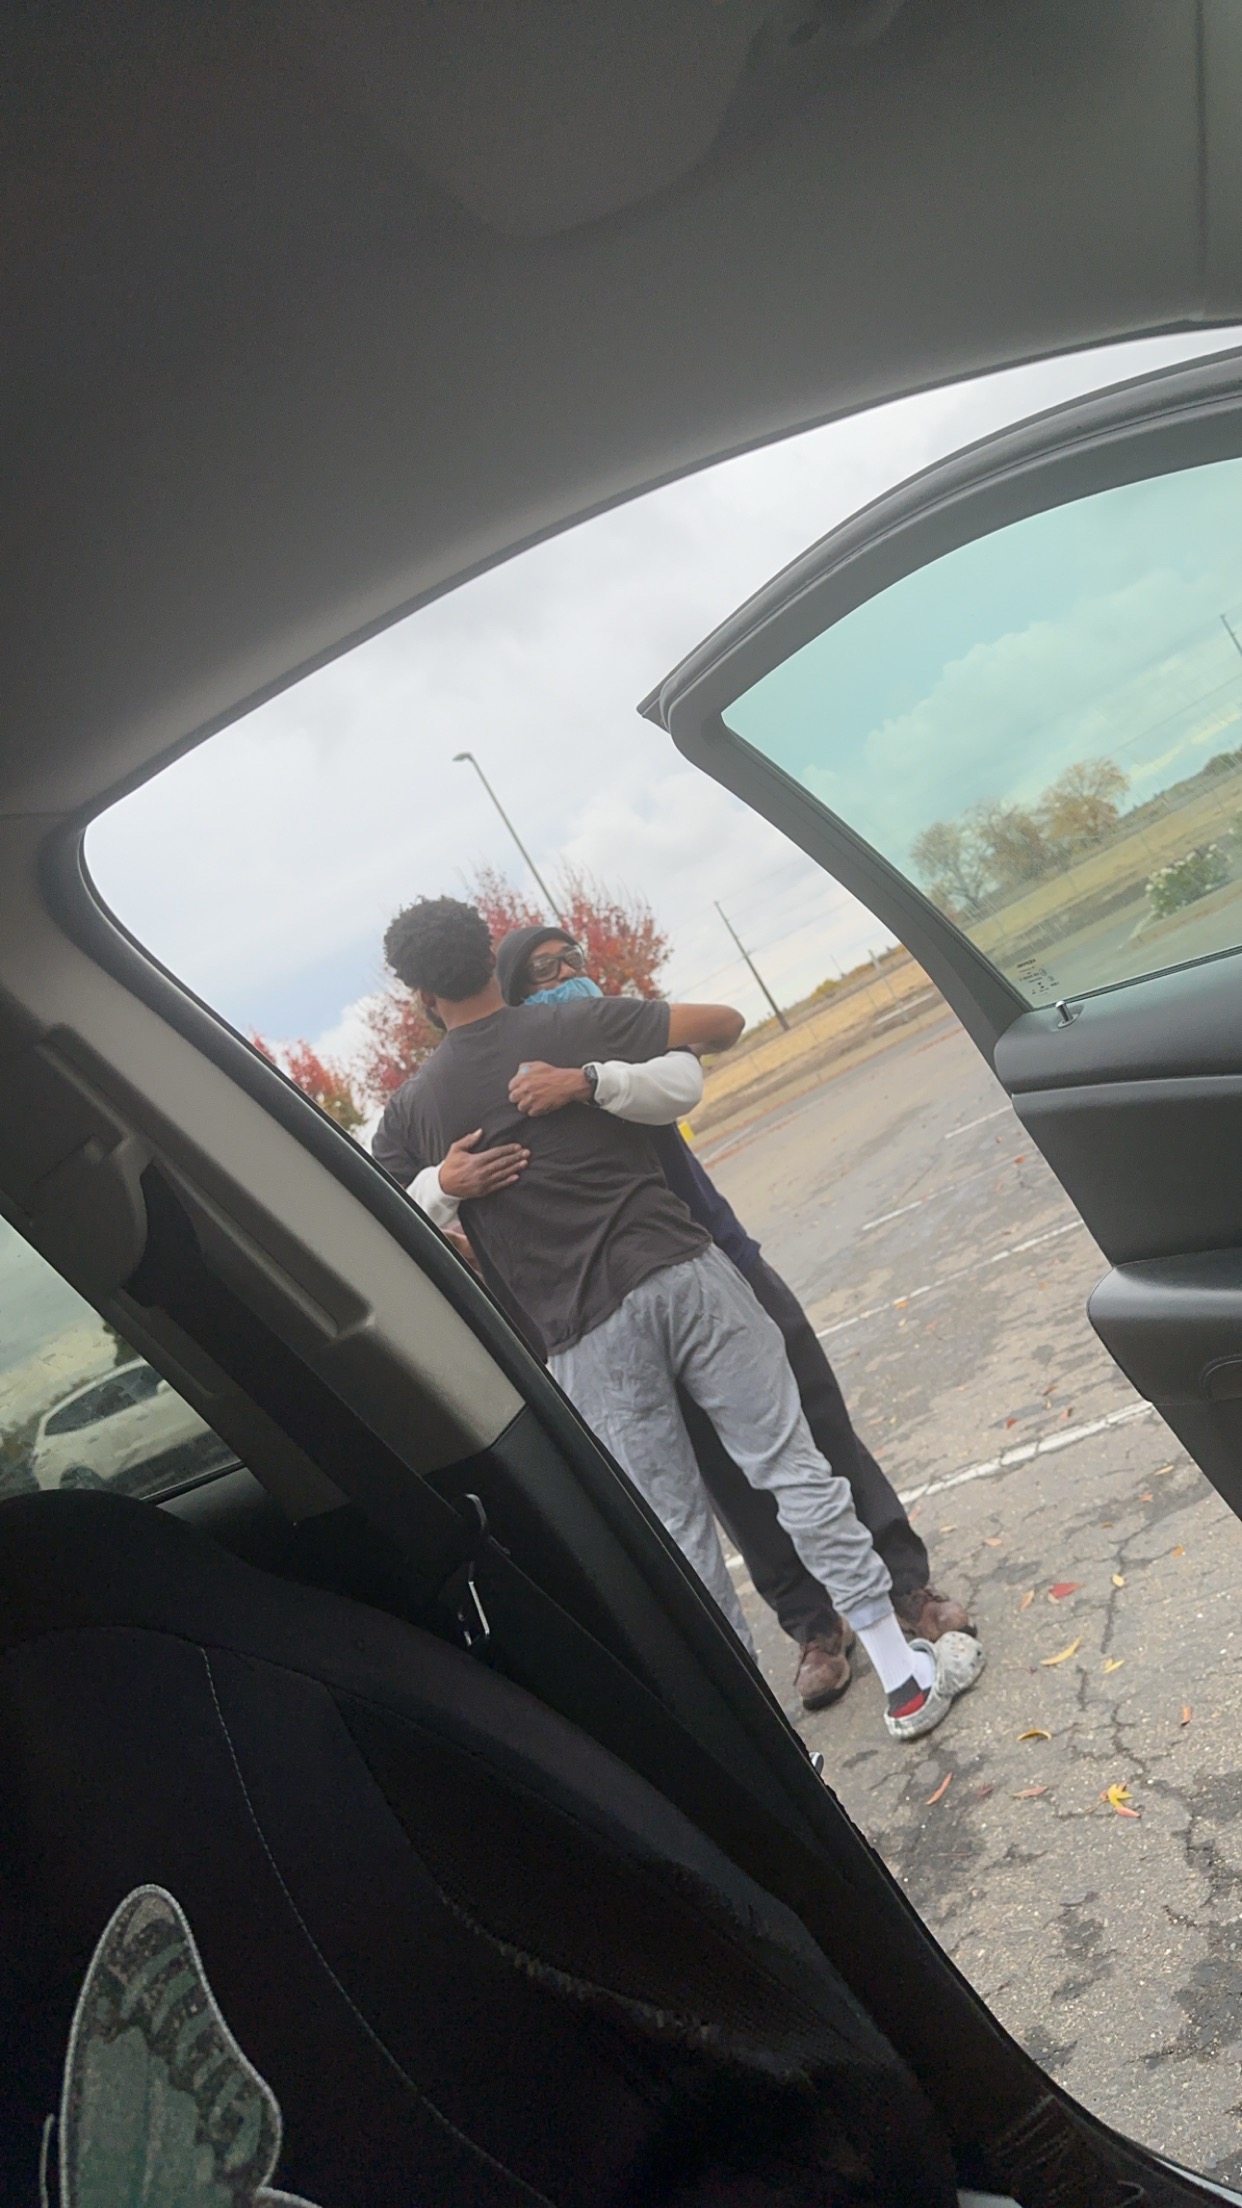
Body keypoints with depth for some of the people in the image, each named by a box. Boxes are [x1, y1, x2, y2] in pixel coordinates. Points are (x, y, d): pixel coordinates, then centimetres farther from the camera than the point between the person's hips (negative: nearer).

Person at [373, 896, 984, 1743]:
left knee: (678, 1533, 11)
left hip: (583, 1333, 0)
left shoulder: (414, 1107, 6)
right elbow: (724, 1023, 7)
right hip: (681, 1271, 0)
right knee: (795, 1468, 9)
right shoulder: (583, 1022, 3)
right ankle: (907, 1674, 17)